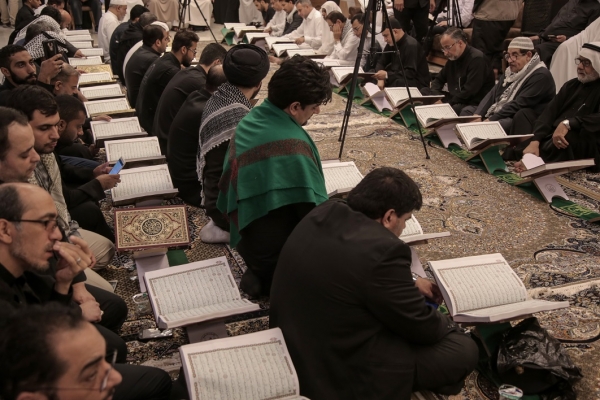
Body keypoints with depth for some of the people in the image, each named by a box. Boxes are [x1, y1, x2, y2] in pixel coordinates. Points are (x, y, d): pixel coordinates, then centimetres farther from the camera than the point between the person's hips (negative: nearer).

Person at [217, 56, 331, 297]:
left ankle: (262, 274, 11)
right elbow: (315, 210, -24)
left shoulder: (249, 122, -1)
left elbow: (228, 183, 10)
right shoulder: (293, 143, -28)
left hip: (247, 239, 9)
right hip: (278, 250, -9)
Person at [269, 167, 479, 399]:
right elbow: (421, 327, -13)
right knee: (464, 350, -1)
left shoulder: (324, 214, -2)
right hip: (338, 370, -9)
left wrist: (408, 284, 20)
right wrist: (446, 324, 8)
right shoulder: (381, 250, -27)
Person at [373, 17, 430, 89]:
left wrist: (387, 75, -31)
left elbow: (410, 73, -27)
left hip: (418, 83, -8)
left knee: (395, 83, -36)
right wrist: (381, 77, -15)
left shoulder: (411, 45, -21)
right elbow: (381, 62, 5)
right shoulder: (392, 43, 4)